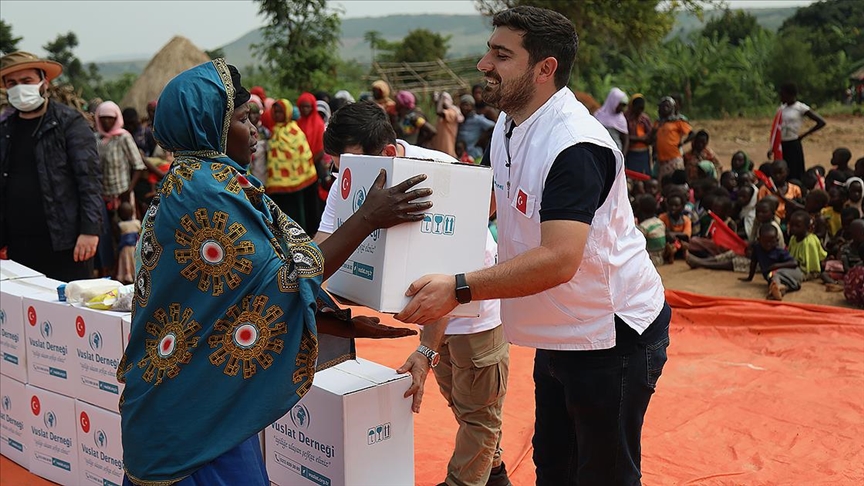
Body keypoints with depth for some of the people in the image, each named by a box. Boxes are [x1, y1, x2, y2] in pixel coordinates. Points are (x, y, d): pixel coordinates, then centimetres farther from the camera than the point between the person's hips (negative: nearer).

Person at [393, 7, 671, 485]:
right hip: (559, 334, 9)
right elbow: (493, 214, 13)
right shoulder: (505, 127, 4)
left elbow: (558, 260, -35)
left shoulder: (575, 145, -27)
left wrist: (458, 289, -39)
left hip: (613, 336, -9)